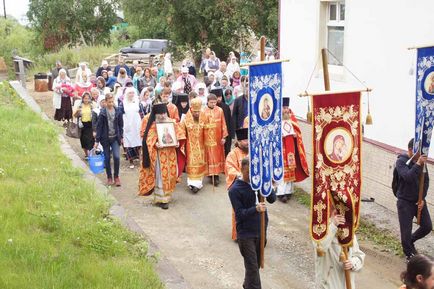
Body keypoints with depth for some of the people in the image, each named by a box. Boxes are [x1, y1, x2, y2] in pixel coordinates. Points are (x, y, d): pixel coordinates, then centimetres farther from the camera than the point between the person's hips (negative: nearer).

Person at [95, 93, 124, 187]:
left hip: (115, 138, 1)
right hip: (105, 138, 0)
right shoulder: (102, 113, -6)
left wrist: (121, 137, 8)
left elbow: (121, 125, 9)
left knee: (116, 157, -12)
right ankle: (109, 178, 19)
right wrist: (97, 140, -6)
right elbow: (99, 126, -4)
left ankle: (116, 176, 4)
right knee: (107, 158, 6)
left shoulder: (118, 112, 0)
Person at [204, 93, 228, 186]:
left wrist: (224, 137, 0)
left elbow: (223, 124, 2)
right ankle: (211, 175, 3)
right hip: (207, 138, -2)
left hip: (217, 138, 2)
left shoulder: (220, 110, 1)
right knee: (210, 156, 0)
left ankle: (216, 175, 11)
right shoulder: (203, 111, -5)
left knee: (217, 156, 6)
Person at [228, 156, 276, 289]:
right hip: (246, 234, -5)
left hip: (261, 231, 5)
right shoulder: (235, 190, -14)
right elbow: (239, 214, -18)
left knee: (256, 263, 19)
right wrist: (255, 209, -34)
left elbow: (272, 199, -7)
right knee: (252, 267, -5)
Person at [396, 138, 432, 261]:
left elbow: (426, 181, 6)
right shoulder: (401, 161, -13)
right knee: (406, 231, -1)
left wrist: (422, 198, -2)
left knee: (427, 226, 6)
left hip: (419, 200, 5)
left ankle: (410, 241, 32)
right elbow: (408, 177, -28)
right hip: (405, 202, -5)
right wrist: (418, 164, -30)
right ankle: (410, 255, 18)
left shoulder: (421, 161, 3)